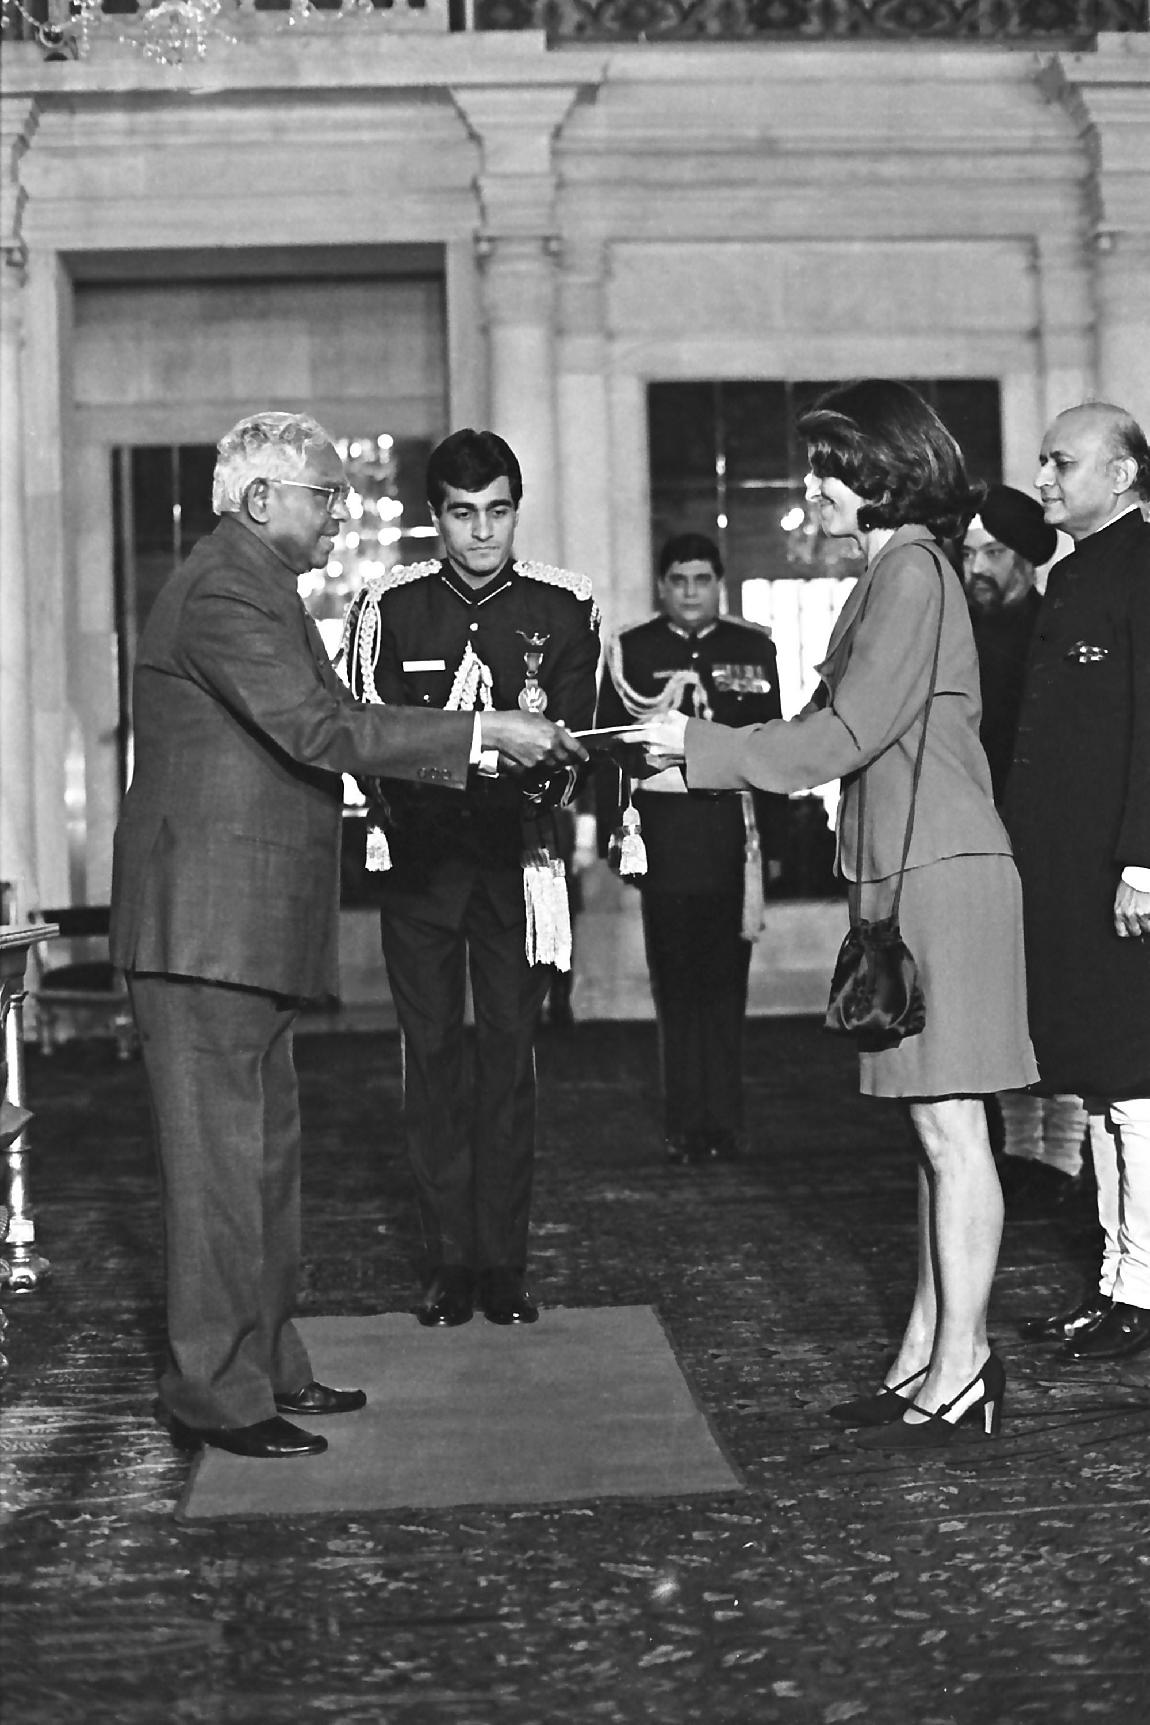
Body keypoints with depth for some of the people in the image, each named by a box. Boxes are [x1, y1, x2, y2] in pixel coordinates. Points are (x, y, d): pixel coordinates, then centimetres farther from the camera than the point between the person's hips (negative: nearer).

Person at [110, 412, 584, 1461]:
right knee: (220, 1159, -5)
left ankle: (265, 1363, 26)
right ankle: (215, 1393, 3)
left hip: (248, 929, 11)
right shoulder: (223, 594, -16)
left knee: (266, 1150, 16)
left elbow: (322, 732, 17)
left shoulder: (257, 588, 18)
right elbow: (321, 730, -24)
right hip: (207, 928, -11)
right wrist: (481, 733, -20)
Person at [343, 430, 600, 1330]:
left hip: (513, 850, 0)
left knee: (511, 1050, 1)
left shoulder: (563, 606, 0)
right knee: (431, 1051, 2)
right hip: (419, 850, 0)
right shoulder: (387, 605, 0)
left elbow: (573, 742, 0)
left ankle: (505, 1260, 9)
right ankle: (449, 1261, 9)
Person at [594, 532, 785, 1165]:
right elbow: (610, 749, 6)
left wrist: (771, 838, 6)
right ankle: (685, 1126, 4)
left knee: (725, 979, 1)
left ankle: (722, 1123, 6)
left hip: (733, 829, 1)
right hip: (662, 830, -1)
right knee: (674, 981, 0)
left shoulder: (753, 648, 10)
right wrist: (615, 836, -1)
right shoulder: (629, 651, 7)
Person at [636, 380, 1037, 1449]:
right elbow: (838, 731, 18)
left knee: (949, 1128, -6)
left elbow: (846, 734, -16)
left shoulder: (912, 573, -12)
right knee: (940, 1131, 10)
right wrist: (702, 746, 12)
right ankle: (928, 1358, 15)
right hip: (906, 878, 10)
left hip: (941, 877, -10)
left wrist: (700, 747, -10)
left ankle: (959, 1371, -2)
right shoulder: (889, 575, 17)